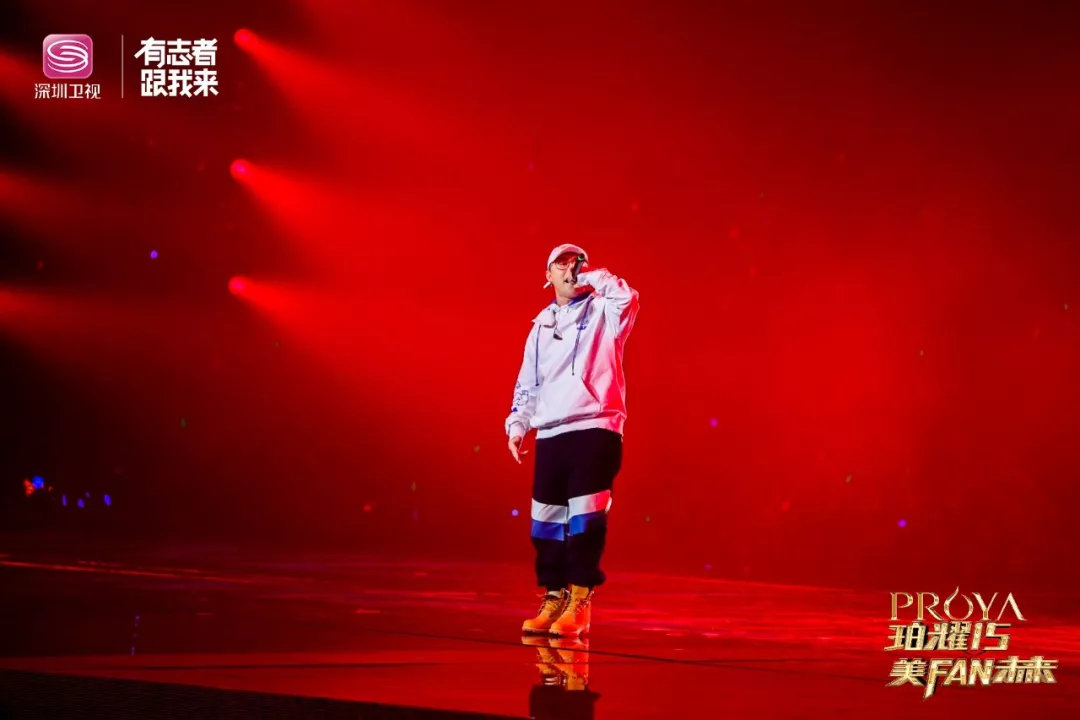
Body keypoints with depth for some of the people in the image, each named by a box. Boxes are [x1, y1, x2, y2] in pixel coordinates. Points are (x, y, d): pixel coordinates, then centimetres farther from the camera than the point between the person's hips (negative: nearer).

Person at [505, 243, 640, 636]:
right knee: (547, 518, 5)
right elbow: (527, 383, 20)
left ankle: (580, 602, -7)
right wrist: (517, 426, 8)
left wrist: (593, 278, -7)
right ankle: (554, 597, 14)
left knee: (585, 514, -10)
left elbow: (629, 299, -20)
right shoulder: (541, 325, 19)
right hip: (550, 434, 5)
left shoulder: (602, 312, 5)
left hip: (595, 428, -5)